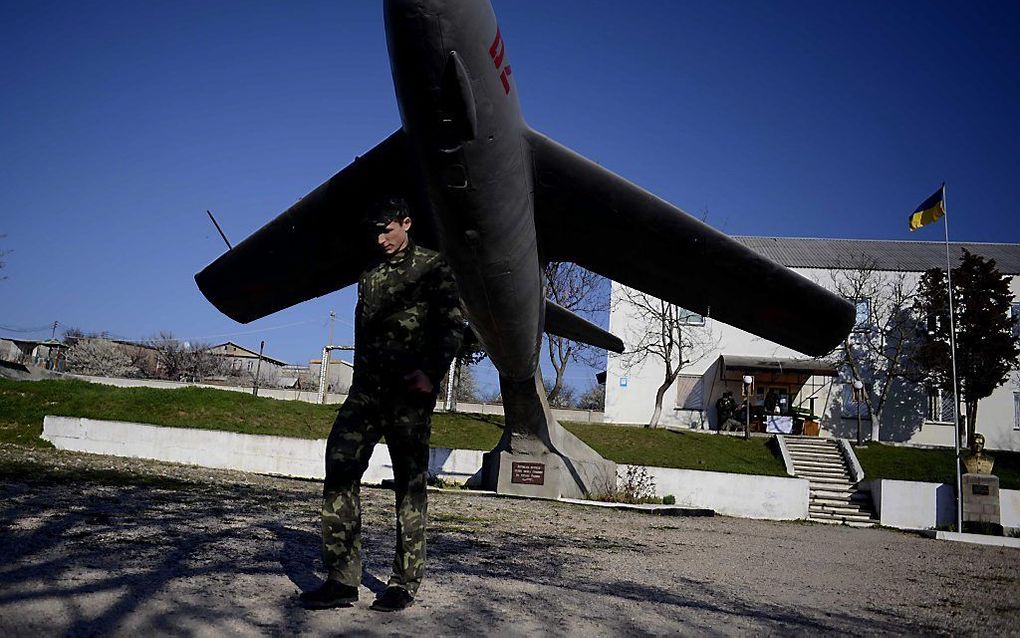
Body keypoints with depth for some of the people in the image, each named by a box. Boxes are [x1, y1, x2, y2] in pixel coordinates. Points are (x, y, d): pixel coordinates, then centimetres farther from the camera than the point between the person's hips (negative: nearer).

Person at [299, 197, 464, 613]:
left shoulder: (433, 267, 3)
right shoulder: (370, 274, 20)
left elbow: (452, 325, -5)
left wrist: (431, 372, -17)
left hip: (410, 391, -5)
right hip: (367, 387, 5)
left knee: (410, 482, 0)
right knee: (339, 467, -9)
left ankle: (405, 583, 8)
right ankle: (342, 580, -5)